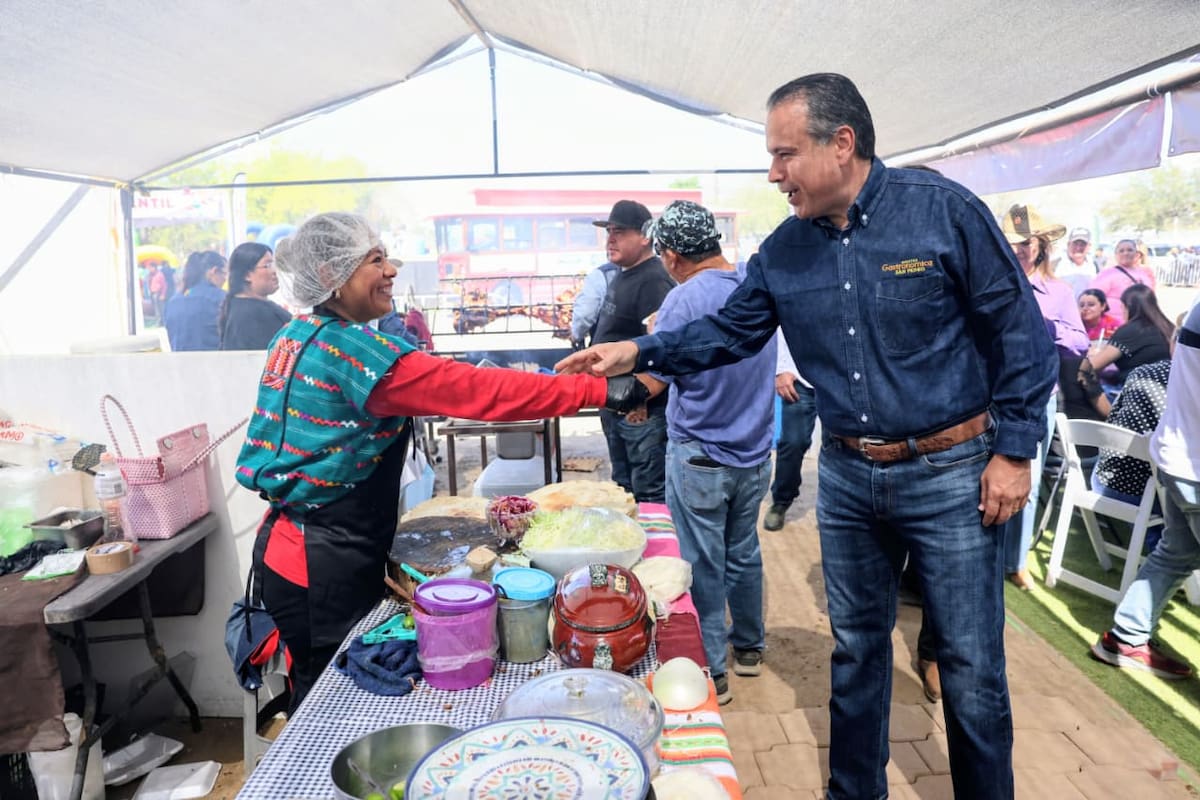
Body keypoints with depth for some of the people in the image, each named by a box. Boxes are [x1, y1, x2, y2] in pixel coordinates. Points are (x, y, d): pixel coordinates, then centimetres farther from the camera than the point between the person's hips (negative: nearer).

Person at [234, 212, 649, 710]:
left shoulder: (294, 337, 5)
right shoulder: (351, 348, -23)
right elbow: (476, 390, -30)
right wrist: (599, 390, -30)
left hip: (286, 547, 9)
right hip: (325, 568, -9)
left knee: (316, 696, 23)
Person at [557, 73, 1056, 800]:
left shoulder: (945, 211, -12)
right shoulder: (783, 251, 1)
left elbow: (1020, 333, -8)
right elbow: (730, 331, 7)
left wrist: (1014, 451, -9)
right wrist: (638, 353, -4)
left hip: (950, 473, -4)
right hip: (846, 477, 4)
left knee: (971, 665, 8)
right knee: (856, 647, 18)